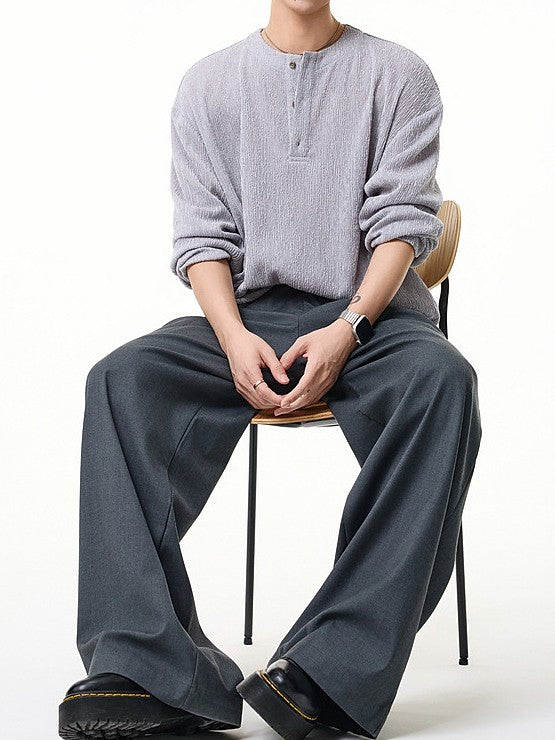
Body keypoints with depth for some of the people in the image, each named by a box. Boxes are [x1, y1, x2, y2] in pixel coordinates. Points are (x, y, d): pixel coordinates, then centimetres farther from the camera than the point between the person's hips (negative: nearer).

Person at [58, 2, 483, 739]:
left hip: (371, 312, -1)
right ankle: (156, 676, -36)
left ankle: (329, 671, -40)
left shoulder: (397, 75, 9)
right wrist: (235, 337, -13)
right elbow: (202, 234, 6)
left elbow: (403, 221, -1)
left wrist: (346, 331, -18)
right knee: (122, 377, -26)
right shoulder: (208, 82, 14)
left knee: (441, 378, -35)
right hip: (250, 313, 2)